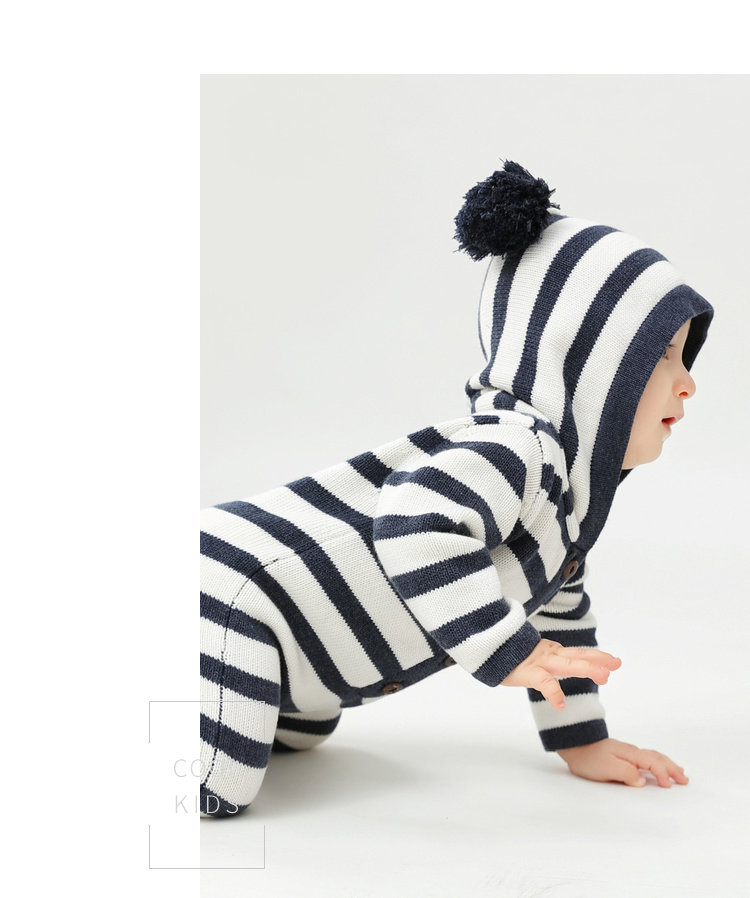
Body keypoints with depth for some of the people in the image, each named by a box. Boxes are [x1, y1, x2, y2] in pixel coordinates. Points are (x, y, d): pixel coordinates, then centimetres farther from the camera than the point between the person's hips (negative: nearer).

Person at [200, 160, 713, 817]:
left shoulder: (567, 475, 13)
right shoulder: (517, 448, -21)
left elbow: (556, 601, 24)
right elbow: (418, 521, -39)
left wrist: (582, 742, 24)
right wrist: (509, 653, -34)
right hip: (230, 592, -11)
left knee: (299, 737, 30)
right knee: (209, 795, -22)